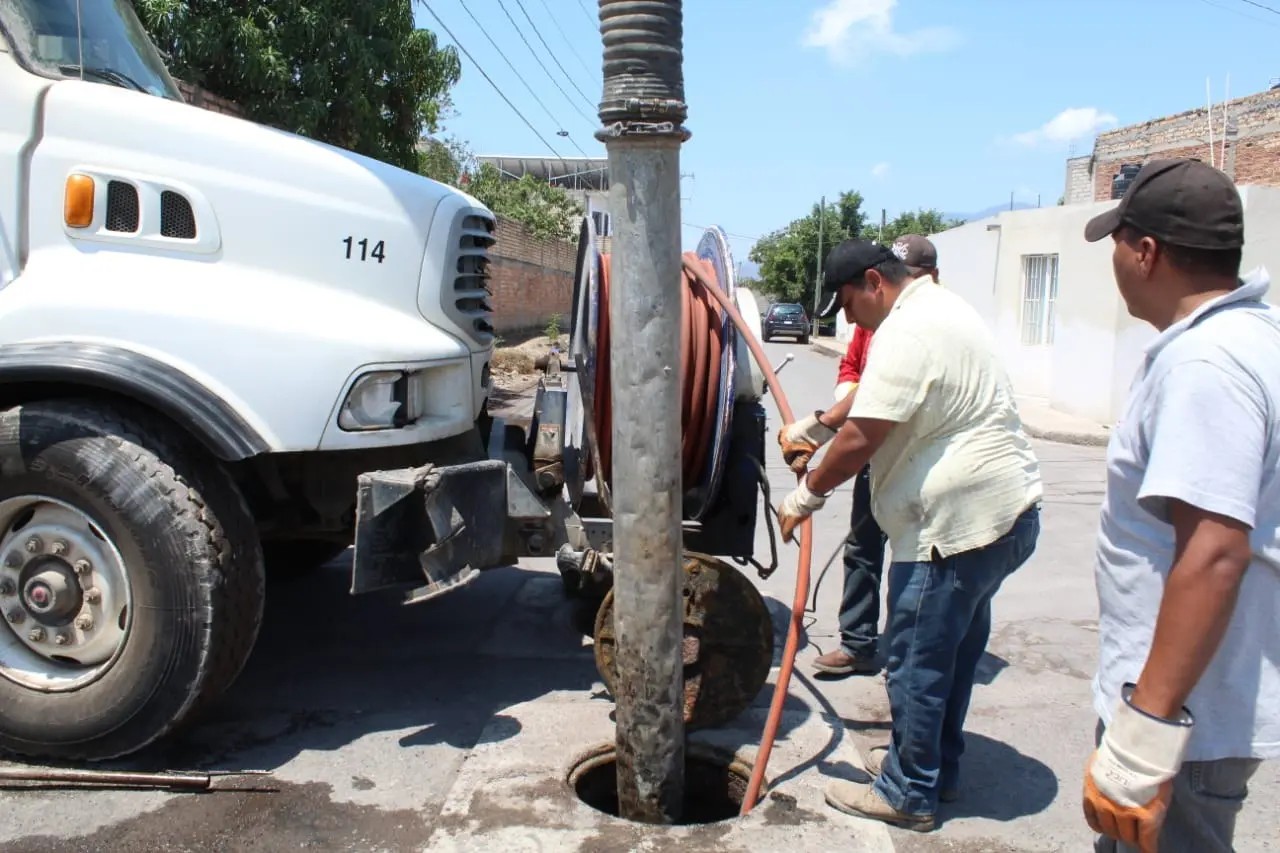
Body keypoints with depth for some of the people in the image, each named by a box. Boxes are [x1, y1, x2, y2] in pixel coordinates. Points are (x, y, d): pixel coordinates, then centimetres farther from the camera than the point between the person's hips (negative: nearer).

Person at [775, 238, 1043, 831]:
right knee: (956, 651, 20)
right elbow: (864, 400, 27)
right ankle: (935, 766, 35)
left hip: (958, 523, -11)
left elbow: (859, 439, -21)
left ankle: (908, 795, 16)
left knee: (917, 663, 2)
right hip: (1003, 513, 11)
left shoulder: (906, 330, -18)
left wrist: (806, 495, -8)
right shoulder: (938, 308, 16)